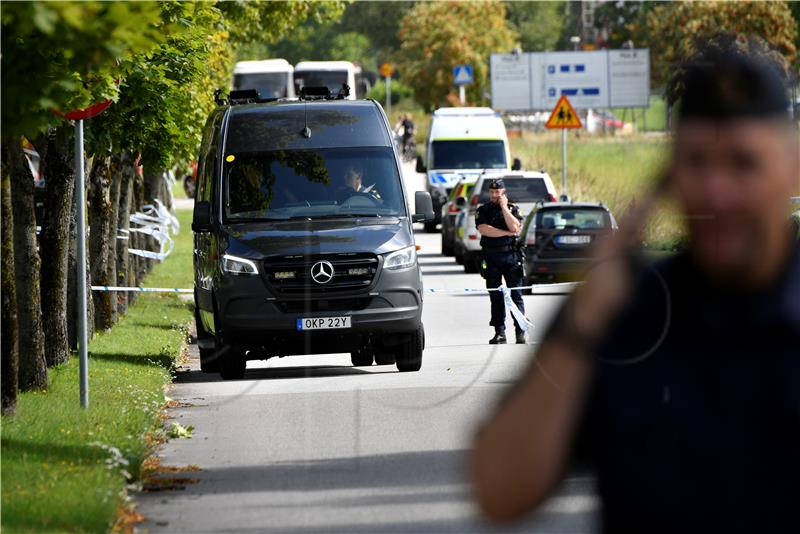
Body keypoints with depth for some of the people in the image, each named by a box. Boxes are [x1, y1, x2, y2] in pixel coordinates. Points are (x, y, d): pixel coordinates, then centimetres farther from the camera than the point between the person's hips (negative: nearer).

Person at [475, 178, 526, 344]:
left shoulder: (513, 209, 7)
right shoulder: (483, 210, 9)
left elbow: (515, 228, -10)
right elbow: (484, 229, -7)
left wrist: (504, 207, -7)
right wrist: (506, 233, -7)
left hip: (511, 256, -1)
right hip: (491, 257, 1)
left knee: (516, 295, -5)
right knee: (495, 296, 3)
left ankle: (520, 332, -5)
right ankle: (499, 333, 7)